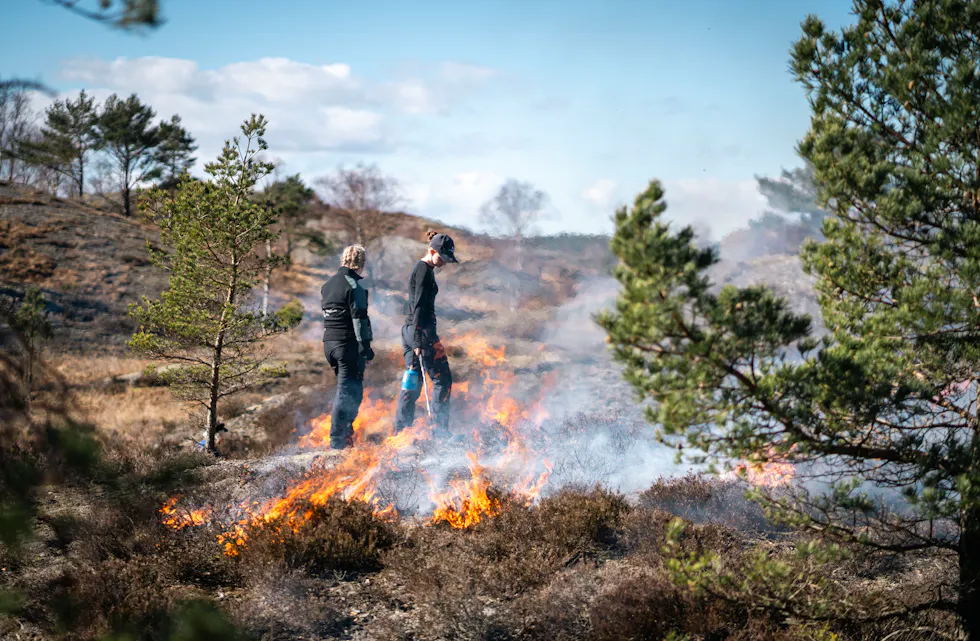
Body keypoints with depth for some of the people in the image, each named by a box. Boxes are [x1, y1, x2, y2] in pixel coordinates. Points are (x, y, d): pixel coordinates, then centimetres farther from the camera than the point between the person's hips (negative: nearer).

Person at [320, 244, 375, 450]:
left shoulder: (328, 284, 14)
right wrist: (365, 346, -16)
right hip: (348, 344, -8)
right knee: (348, 391, -4)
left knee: (346, 388, 21)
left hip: (329, 343, 8)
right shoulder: (355, 284, -12)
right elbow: (359, 318, -17)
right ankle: (337, 440, -5)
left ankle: (345, 431, 24)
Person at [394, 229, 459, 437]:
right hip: (422, 332, -10)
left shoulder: (419, 268, 17)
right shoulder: (425, 271, -13)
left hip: (409, 330, 10)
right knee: (442, 379, -3)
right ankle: (440, 428, -2)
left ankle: (401, 429, 12)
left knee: (412, 381, 11)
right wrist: (418, 340, -23)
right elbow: (419, 306, -19)